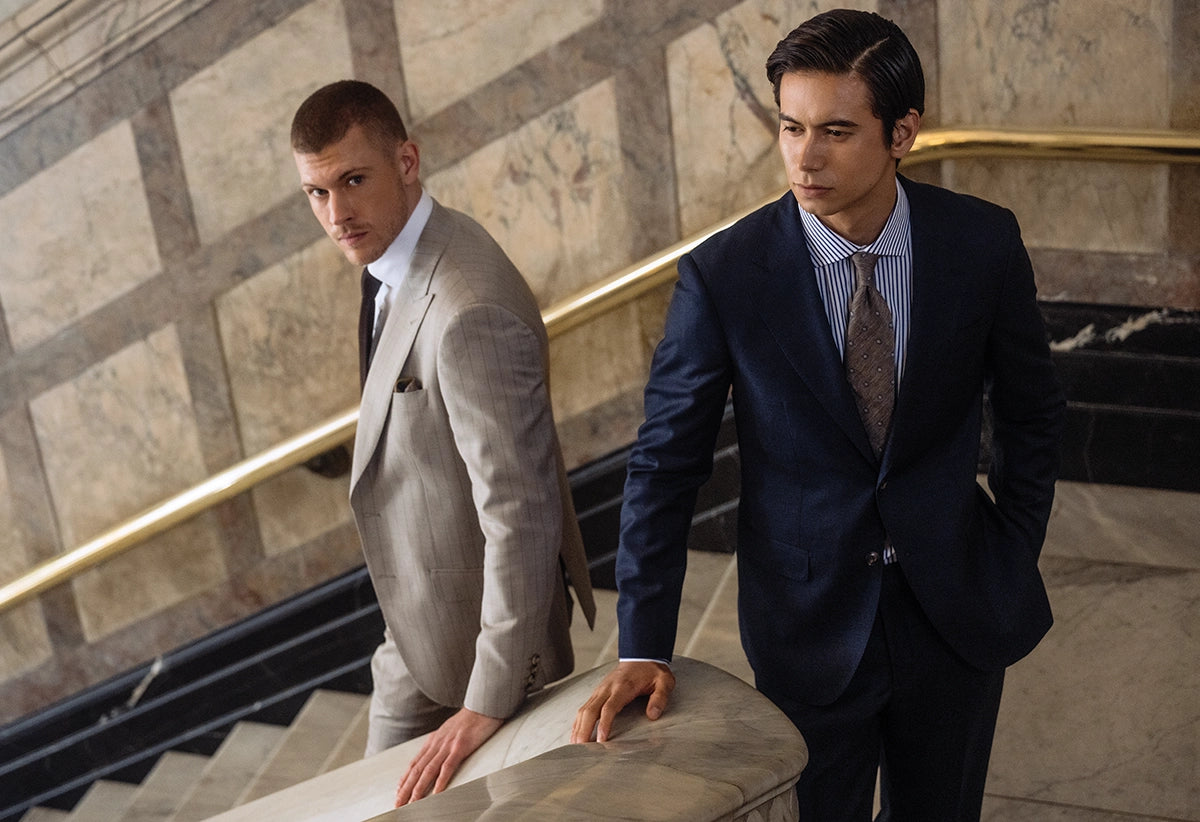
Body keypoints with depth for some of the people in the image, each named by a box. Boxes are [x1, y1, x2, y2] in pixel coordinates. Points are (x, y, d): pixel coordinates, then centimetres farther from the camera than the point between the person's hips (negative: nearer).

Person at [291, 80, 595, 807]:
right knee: (387, 796, 23)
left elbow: (521, 512, -31)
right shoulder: (406, 259, -2)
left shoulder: (468, 313, -33)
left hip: (485, 631, -9)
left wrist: (490, 702, -26)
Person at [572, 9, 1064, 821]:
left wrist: (1016, 564, 5)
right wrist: (642, 647, -14)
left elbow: (1032, 411, 6)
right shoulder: (723, 275, -16)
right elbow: (667, 461, -10)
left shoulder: (983, 242, -9)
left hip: (957, 614, 2)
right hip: (811, 625, -2)